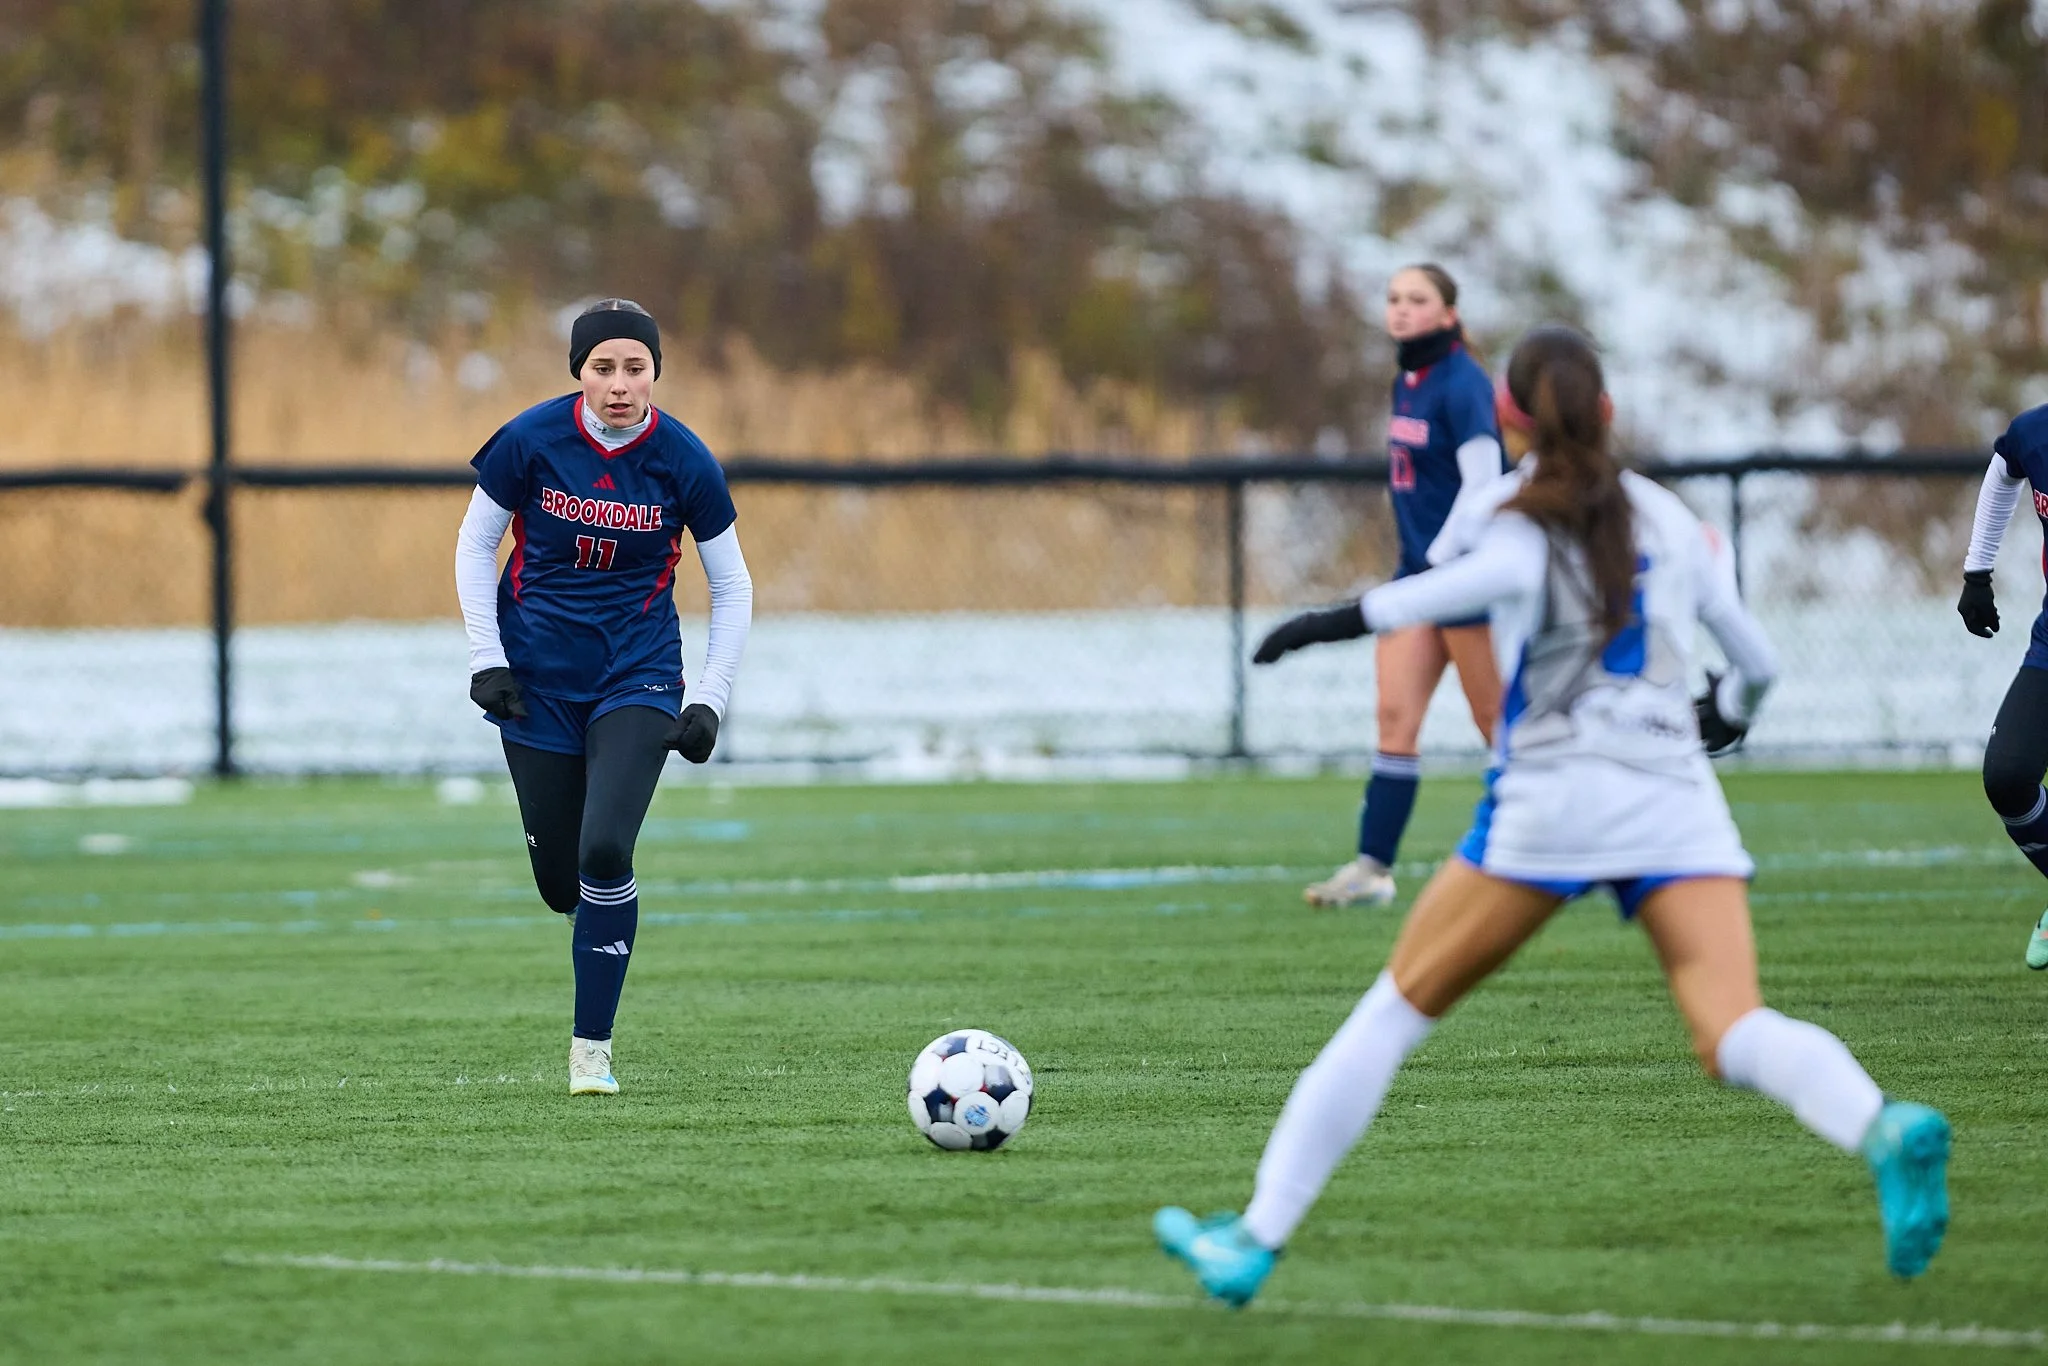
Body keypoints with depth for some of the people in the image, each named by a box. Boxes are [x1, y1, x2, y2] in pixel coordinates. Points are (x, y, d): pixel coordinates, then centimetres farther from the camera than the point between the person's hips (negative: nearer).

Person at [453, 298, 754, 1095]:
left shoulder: (683, 462, -10)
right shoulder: (531, 442, -11)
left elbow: (731, 587, 1)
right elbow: (475, 544, 3)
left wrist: (710, 701, -6)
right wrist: (487, 660, -5)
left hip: (636, 673, -1)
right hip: (539, 679, 1)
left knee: (604, 850, -21)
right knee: (561, 883, 2)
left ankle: (591, 1047, -8)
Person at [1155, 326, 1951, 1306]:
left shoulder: (1521, 518, 8)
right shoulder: (1670, 519, 20)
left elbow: (1503, 573, -18)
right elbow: (1755, 664, 28)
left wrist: (1348, 619, -18)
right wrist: (1723, 717, 51)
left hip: (1550, 793, -3)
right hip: (1676, 800, 3)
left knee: (1395, 1011, 8)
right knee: (1732, 1032, -12)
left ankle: (1255, 1238, 6)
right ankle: (1887, 1133, -43)